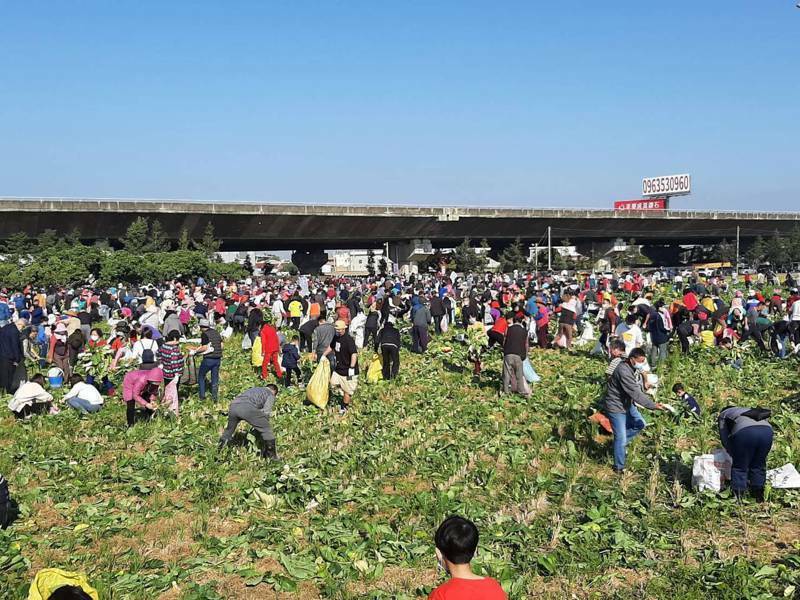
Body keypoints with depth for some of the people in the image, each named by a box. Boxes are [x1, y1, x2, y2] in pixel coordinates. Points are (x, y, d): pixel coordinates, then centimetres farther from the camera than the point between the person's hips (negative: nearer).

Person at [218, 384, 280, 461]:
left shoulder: (253, 389, 41)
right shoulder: (271, 395, 22)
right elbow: (266, 412, 6)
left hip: (233, 406, 6)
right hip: (247, 408, -6)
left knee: (229, 430, 29)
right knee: (266, 429, 9)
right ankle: (272, 456, 11)